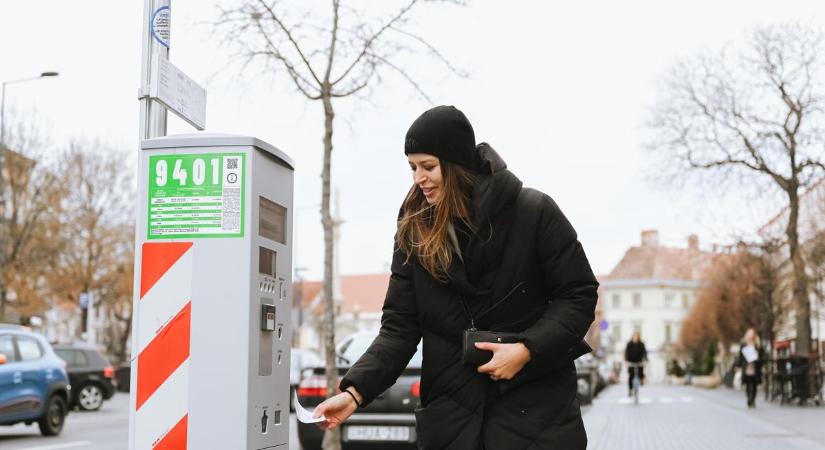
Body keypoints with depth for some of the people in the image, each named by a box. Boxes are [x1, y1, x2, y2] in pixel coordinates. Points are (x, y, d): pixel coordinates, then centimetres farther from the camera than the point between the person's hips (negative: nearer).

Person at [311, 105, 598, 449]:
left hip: (535, 407, -2)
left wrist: (528, 350, -17)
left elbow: (578, 294, -3)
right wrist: (355, 391, -15)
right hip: (451, 412, 2)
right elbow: (399, 327, -1)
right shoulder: (414, 232, 1)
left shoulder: (533, 212, -7)